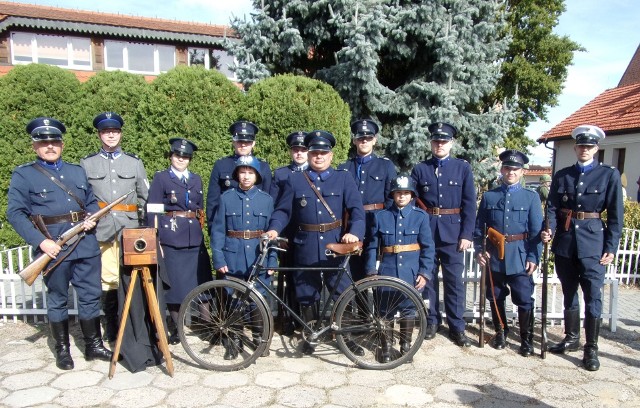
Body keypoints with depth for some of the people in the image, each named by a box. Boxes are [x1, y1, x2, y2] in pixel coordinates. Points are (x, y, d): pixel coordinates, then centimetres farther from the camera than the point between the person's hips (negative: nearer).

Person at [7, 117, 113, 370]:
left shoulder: (78, 171, 15)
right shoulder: (23, 175, 1)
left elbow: (92, 202, 21)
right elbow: (15, 213, -6)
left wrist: (92, 218, -2)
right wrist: (40, 241, -16)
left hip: (86, 245, 4)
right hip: (54, 248, -4)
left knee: (90, 297, 8)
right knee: (57, 300, 9)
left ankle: (94, 346, 21)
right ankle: (62, 350, 24)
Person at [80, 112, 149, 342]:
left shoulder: (134, 162, 11)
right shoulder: (87, 164, 9)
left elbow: (146, 197, 11)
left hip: (130, 227, 1)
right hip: (101, 228, -1)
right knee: (108, 279, 1)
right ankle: (111, 326, 14)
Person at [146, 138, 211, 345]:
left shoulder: (196, 179, 14)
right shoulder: (161, 178, 1)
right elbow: (152, 211, -4)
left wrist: (199, 230, 11)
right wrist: (155, 241, -10)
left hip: (195, 239, 4)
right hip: (172, 238, -4)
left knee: (202, 281, 6)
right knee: (175, 283, 2)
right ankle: (175, 326, 17)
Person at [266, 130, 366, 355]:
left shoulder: (344, 179, 4)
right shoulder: (294, 180, 7)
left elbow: (356, 209, -5)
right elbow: (282, 210, 4)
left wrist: (354, 232, -22)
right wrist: (274, 229, -14)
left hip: (335, 245, -1)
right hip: (306, 247, 1)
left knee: (343, 291, 6)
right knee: (307, 294, 11)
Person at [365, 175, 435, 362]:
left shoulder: (420, 216, 0)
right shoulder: (380, 217, 3)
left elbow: (428, 247, -1)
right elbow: (372, 247, 3)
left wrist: (425, 273, -8)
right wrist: (371, 271, -3)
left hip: (411, 273, 0)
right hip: (387, 273, 1)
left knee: (409, 310, 7)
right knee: (385, 310, 3)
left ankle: (405, 345, 26)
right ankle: (386, 346, 22)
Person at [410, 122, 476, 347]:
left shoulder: (463, 168, 3)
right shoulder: (420, 169, 5)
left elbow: (469, 204, 1)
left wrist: (466, 235, -6)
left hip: (453, 233, -1)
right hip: (426, 232, 1)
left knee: (454, 281, 3)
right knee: (428, 278, 9)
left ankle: (457, 326, 15)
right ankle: (431, 321, 23)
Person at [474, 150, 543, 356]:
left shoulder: (531, 197, 3)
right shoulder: (489, 196, 6)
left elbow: (537, 230, 0)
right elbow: (478, 227, 7)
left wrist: (533, 257, -6)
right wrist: (479, 249, -4)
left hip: (520, 257, -1)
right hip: (494, 256, 2)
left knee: (524, 300, 2)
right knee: (495, 298, 12)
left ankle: (526, 339, 19)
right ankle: (500, 332, 31)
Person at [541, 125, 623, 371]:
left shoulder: (609, 175, 2)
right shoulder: (562, 176, 9)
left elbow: (616, 214, 0)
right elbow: (552, 208, 6)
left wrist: (611, 248, -5)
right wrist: (550, 230, -13)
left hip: (593, 243, -3)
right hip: (565, 242, 3)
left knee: (593, 296, -3)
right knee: (569, 293, 14)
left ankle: (591, 349, 9)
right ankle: (571, 338, 28)